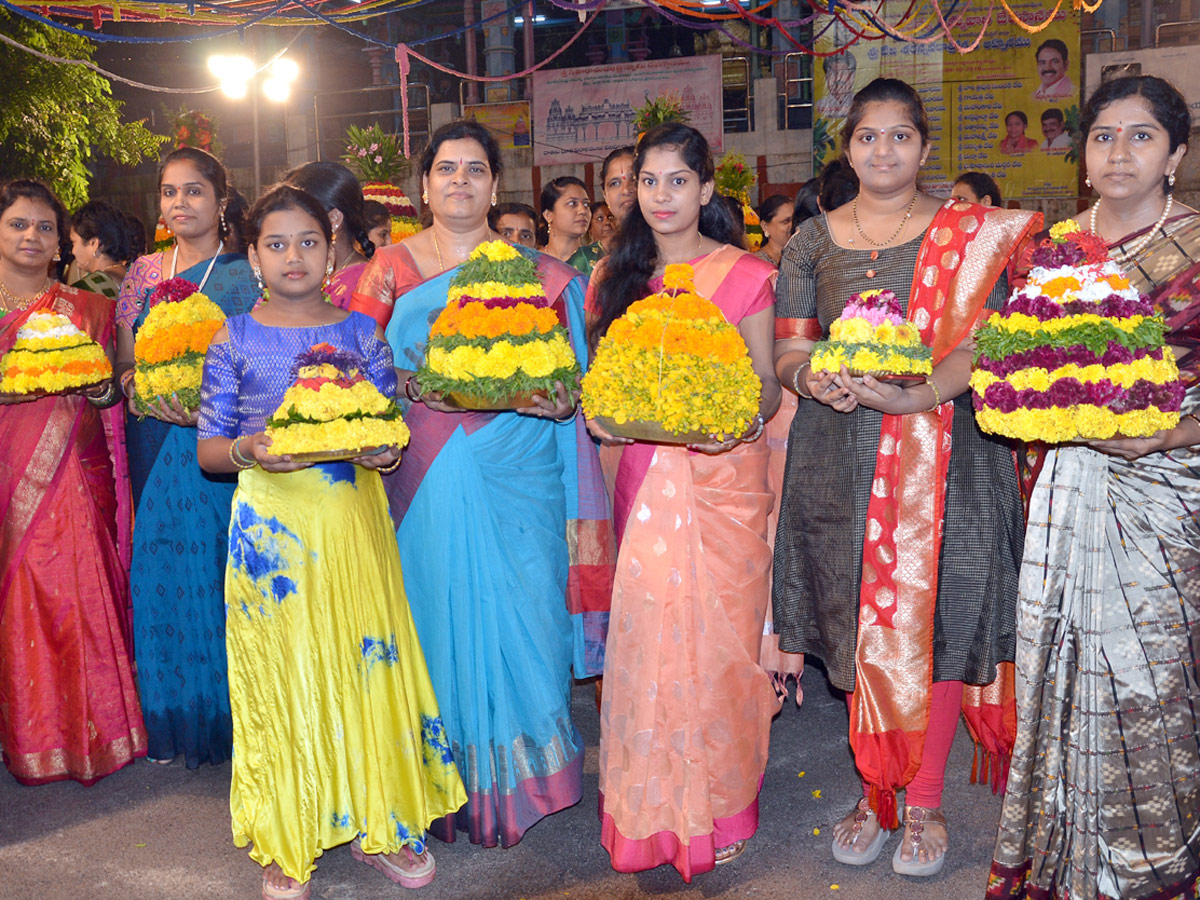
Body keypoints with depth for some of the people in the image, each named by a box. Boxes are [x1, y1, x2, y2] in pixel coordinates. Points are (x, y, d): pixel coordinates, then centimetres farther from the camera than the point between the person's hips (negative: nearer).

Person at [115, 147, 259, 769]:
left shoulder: (246, 274, 0)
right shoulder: (143, 272, 13)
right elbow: (123, 364, 14)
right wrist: (140, 389, -8)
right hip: (155, 441, 4)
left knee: (219, 568, -4)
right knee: (161, 568, 6)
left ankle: (227, 715, 10)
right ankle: (172, 722, 20)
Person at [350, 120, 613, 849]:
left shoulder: (540, 271, 9)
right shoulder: (391, 268, 11)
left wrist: (556, 399, -9)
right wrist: (413, 383, -12)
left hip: (516, 476, 0)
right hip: (425, 478, 1)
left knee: (515, 611, 2)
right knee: (435, 609, 4)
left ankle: (514, 780, 19)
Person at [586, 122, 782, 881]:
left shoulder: (746, 276, 1)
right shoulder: (616, 277, 11)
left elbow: (768, 388, 1)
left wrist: (740, 418, -19)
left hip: (724, 473, -2)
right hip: (644, 473, 3)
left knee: (718, 634, 1)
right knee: (646, 637, 4)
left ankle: (718, 804, 20)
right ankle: (651, 808, 20)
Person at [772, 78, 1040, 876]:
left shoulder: (971, 234, 2)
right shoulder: (813, 240, 10)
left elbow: (980, 344, -8)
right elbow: (790, 348, 8)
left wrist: (914, 395, -24)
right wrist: (812, 378, -14)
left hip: (942, 455, -2)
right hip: (841, 457, 2)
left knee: (932, 618, 0)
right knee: (860, 625, 6)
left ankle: (924, 799, 17)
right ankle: (875, 789, 23)